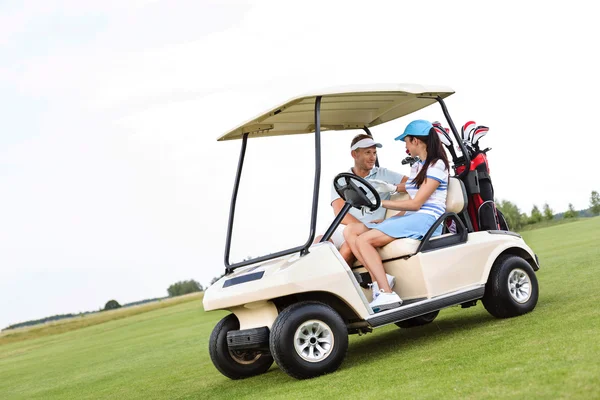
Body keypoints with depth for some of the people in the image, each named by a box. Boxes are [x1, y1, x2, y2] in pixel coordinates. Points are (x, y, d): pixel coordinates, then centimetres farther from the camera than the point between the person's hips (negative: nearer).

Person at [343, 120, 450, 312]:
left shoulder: (437, 165, -4)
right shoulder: (416, 167, 24)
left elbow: (416, 203, -11)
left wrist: (381, 203, -8)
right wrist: (387, 220, 7)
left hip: (426, 219, -9)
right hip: (409, 218, 9)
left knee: (363, 240, -25)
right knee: (350, 231, -10)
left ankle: (386, 293, -28)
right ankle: (378, 281, -25)